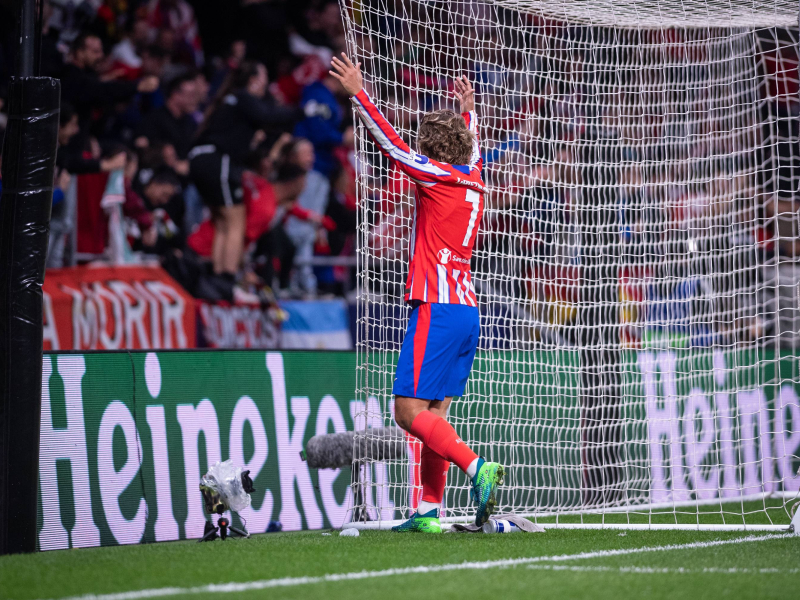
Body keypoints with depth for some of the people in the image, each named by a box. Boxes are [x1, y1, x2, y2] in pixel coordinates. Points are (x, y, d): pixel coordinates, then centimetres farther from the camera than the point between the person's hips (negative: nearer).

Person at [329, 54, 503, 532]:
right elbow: (472, 148, 36)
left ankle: (477, 467, -24)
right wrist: (469, 110, 51)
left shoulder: (439, 175, -6)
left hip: (438, 308, -8)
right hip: (467, 310, 8)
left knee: (411, 411, -11)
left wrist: (359, 93, -1)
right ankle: (430, 512, 4)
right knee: (434, 414, 7)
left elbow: (391, 143, -6)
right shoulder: (473, 179, 14)